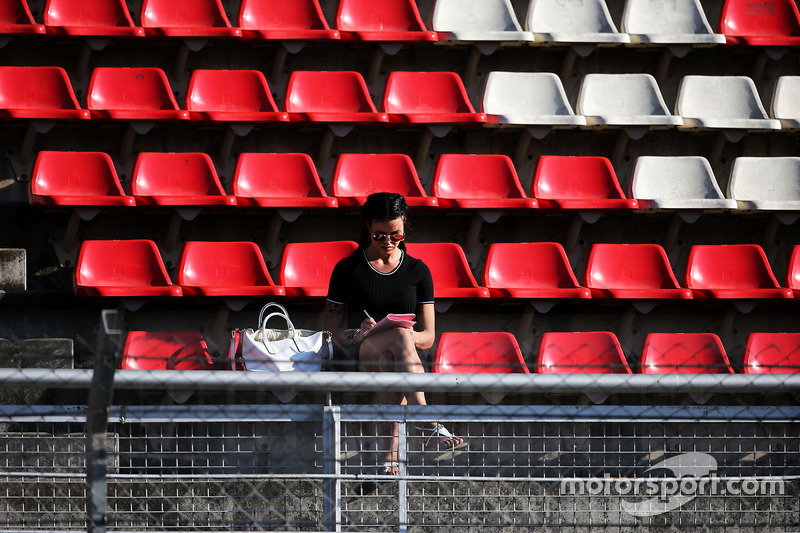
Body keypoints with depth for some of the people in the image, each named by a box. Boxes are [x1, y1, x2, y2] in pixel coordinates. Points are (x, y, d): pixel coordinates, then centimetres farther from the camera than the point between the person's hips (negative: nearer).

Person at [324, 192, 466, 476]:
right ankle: (428, 427, -52)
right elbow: (332, 328, 5)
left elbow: (428, 336, 12)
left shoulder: (418, 271, 14)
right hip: (356, 357, -2)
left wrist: (411, 338, -13)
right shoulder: (347, 269, 8)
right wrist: (358, 335, -18)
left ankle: (390, 453, -49)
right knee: (399, 336, -38)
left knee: (390, 365, -41)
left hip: (402, 353, 2)